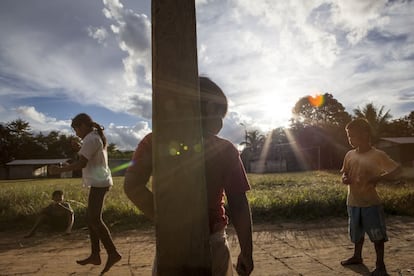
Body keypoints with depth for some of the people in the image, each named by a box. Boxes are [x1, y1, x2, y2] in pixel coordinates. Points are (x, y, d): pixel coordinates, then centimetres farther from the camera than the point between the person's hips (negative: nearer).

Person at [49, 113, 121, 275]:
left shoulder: (91, 139, -12)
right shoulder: (97, 137, 18)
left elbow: (82, 163, -19)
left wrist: (59, 170, -11)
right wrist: (80, 148, 15)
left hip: (99, 183, -10)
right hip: (100, 182, 10)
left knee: (95, 220, -11)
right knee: (91, 217, 12)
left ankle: (113, 253, -9)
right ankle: (95, 255, 16)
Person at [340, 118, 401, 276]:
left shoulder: (377, 155, -13)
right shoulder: (349, 155, 3)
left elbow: (396, 170, -14)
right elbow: (345, 173, 15)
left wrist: (378, 178, -25)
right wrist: (344, 179, -8)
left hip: (371, 203, -5)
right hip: (353, 202, 5)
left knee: (377, 234, 5)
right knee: (357, 232, 20)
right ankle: (357, 256, 40)